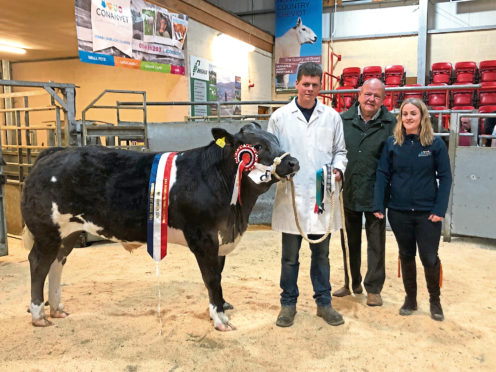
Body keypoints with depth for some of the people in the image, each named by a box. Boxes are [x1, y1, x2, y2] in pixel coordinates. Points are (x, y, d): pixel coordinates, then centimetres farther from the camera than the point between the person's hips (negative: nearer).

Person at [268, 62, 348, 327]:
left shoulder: (331, 117, 7)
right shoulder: (280, 117, 3)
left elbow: (339, 151, 13)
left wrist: (338, 169, -6)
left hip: (322, 196, 2)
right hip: (290, 196, -1)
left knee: (321, 253, 13)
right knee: (290, 256, 9)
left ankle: (324, 302, 28)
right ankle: (288, 304, 24)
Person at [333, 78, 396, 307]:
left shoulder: (391, 124, -5)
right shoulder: (344, 120, 1)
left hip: (375, 194, -2)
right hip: (348, 192, 2)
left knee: (376, 243, 8)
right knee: (350, 241, 16)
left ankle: (374, 288, 22)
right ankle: (351, 282, 33)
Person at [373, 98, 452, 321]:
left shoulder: (436, 144, -3)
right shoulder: (392, 144, 0)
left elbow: (445, 177, -2)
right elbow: (382, 175, 0)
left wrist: (440, 209, -9)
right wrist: (378, 205, -7)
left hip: (427, 212, -1)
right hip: (399, 211, 2)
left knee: (429, 258, 2)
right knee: (406, 255, 14)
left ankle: (435, 300, 27)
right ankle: (410, 298, 32)